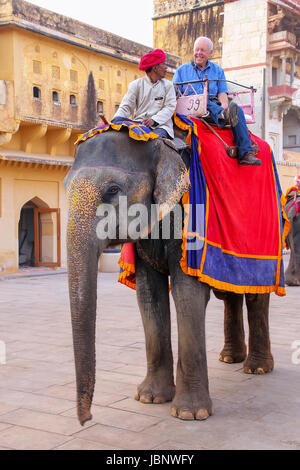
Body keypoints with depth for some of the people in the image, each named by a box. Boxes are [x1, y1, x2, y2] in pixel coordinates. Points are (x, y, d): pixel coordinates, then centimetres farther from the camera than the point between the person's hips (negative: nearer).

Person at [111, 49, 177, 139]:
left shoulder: (168, 85, 14)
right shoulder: (136, 84, 12)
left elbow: (170, 107, 2)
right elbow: (126, 106, 6)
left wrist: (154, 120, -15)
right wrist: (117, 119, -16)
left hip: (160, 125, -1)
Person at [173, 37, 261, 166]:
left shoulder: (218, 71, 23)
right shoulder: (182, 70, 19)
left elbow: (222, 93, 13)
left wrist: (224, 104, -13)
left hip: (215, 106, 2)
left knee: (237, 109, -26)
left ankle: (245, 153, -38)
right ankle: (224, 115, -66)